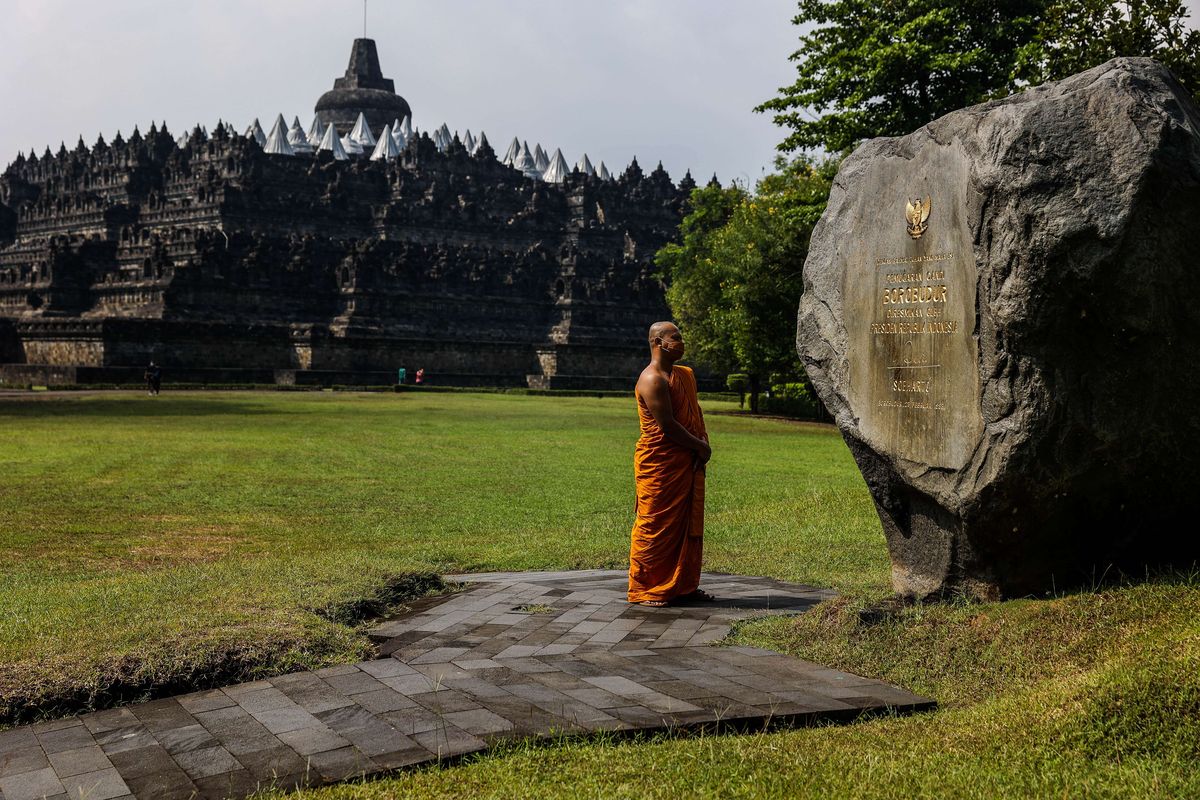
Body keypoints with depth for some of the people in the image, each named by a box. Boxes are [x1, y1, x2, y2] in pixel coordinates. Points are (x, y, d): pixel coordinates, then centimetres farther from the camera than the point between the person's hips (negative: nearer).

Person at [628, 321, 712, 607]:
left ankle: (684, 585, 22)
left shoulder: (685, 375, 14)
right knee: (655, 525, -3)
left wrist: (702, 445, 1)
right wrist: (700, 446, -10)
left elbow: (695, 412, 19)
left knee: (688, 525, 12)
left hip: (688, 464, 9)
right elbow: (667, 425, -20)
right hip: (659, 465, -9)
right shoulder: (652, 380, -17)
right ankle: (643, 590, 5)